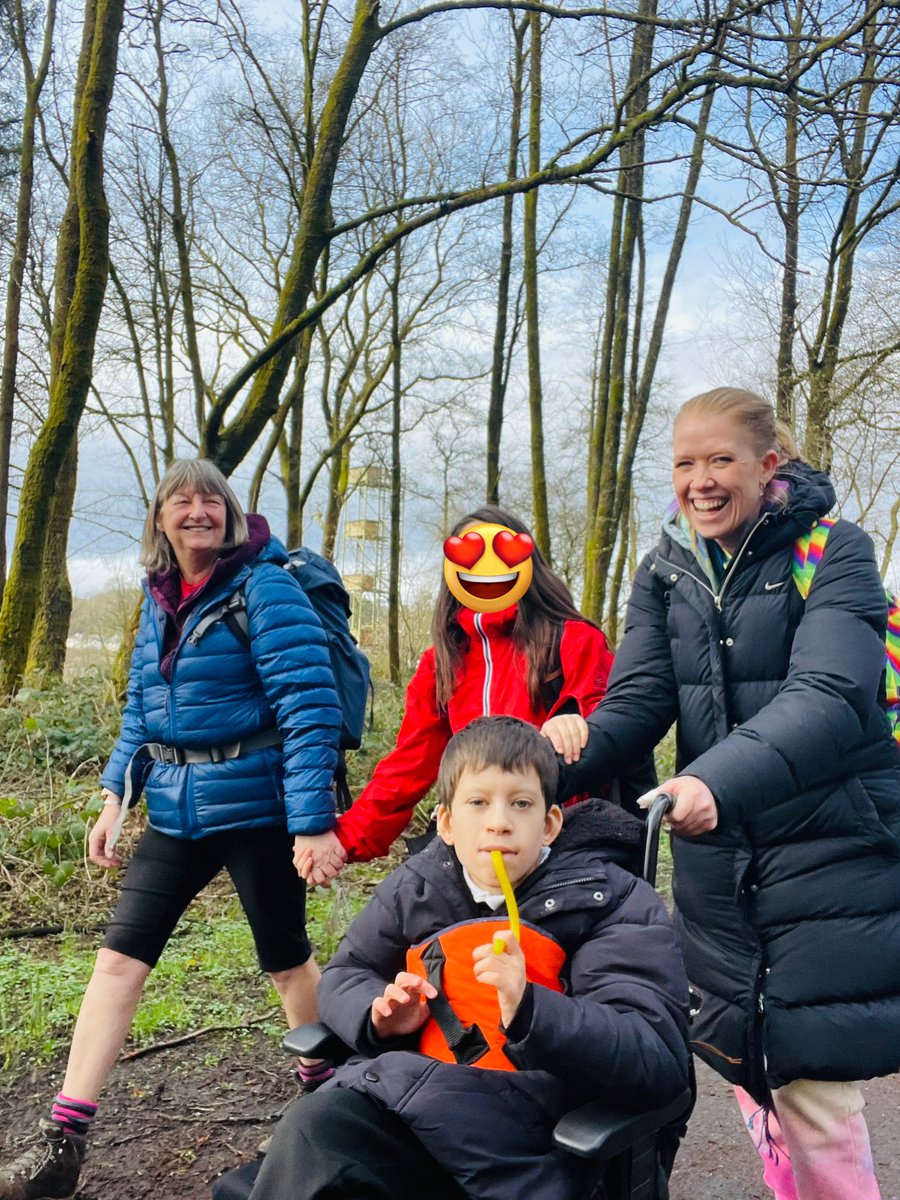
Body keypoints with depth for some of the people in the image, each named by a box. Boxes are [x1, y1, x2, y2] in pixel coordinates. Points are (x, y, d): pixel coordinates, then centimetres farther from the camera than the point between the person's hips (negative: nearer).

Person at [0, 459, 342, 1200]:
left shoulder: (264, 585, -13)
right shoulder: (160, 596, 8)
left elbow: (310, 705, -19)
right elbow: (142, 708, 16)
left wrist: (313, 821, -23)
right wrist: (114, 797, 9)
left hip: (257, 806, -6)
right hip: (176, 811, 6)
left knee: (285, 958, 11)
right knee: (119, 957, 1)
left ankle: (324, 1093, 37)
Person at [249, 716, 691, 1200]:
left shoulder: (614, 905, -4)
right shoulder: (414, 889, 10)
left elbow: (659, 1063, -14)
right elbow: (342, 978, 23)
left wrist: (529, 1012, -31)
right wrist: (380, 1013, -3)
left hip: (528, 1119, -4)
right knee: (310, 1127, -24)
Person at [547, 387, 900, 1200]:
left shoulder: (835, 553, -9)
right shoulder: (667, 573, 4)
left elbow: (829, 697, -25)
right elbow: (638, 701, -6)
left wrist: (721, 782, -42)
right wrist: (569, 761, -28)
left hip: (832, 859, -4)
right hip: (719, 865, 5)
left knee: (811, 1090, 0)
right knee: (753, 1078, 15)